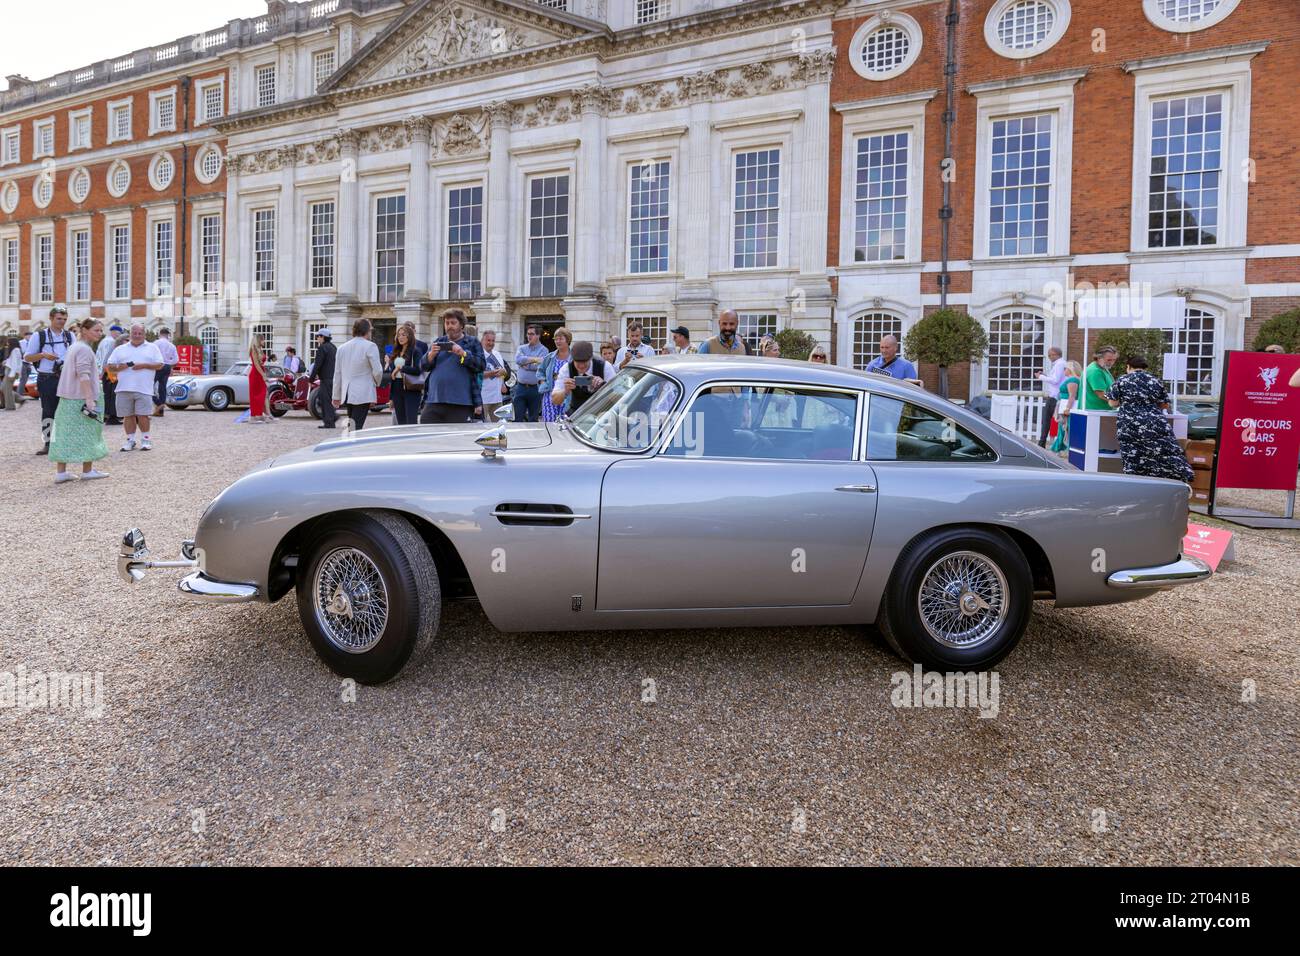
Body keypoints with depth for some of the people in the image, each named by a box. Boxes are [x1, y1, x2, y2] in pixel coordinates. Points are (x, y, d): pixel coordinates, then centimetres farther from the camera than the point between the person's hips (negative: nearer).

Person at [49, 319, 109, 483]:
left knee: (66, 434, 7)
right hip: (81, 399, -9)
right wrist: (89, 399, -25)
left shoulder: (74, 347, 19)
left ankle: (60, 472, 7)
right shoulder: (85, 349, -12)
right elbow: (83, 375, -21)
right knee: (87, 433, 1)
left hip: (67, 399, 9)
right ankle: (87, 471, 7)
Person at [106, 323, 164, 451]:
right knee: (128, 416, 4)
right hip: (124, 388, 2)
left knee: (142, 415, -5)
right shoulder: (120, 349, 16)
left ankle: (145, 439, 8)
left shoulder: (152, 348, 12)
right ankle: (130, 440, 12)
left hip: (143, 389, -2)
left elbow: (160, 365, 4)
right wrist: (118, 367, -9)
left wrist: (144, 365, -10)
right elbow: (109, 366, 13)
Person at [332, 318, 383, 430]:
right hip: (363, 394, -6)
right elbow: (377, 371, -13)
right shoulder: (370, 346, -8)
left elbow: (337, 374, 15)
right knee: (357, 427, -9)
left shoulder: (342, 348, 12)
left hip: (347, 394, 6)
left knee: (352, 427, 15)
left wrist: (336, 396, 21)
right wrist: (377, 383, 9)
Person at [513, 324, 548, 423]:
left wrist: (526, 363, -7)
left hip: (535, 389, -3)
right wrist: (535, 359, -15)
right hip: (521, 387, 3)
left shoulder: (543, 350, 0)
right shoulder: (521, 348, 11)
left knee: (533, 419, 7)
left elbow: (541, 366, -16)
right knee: (518, 418, 0)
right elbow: (518, 359, -10)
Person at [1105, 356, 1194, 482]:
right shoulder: (1156, 381, 10)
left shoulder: (1122, 381, 4)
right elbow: (1165, 405, 12)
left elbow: (1113, 403, 4)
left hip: (1130, 428, -1)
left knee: (1134, 463, 1)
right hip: (1156, 426, 1)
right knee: (1167, 458, 1)